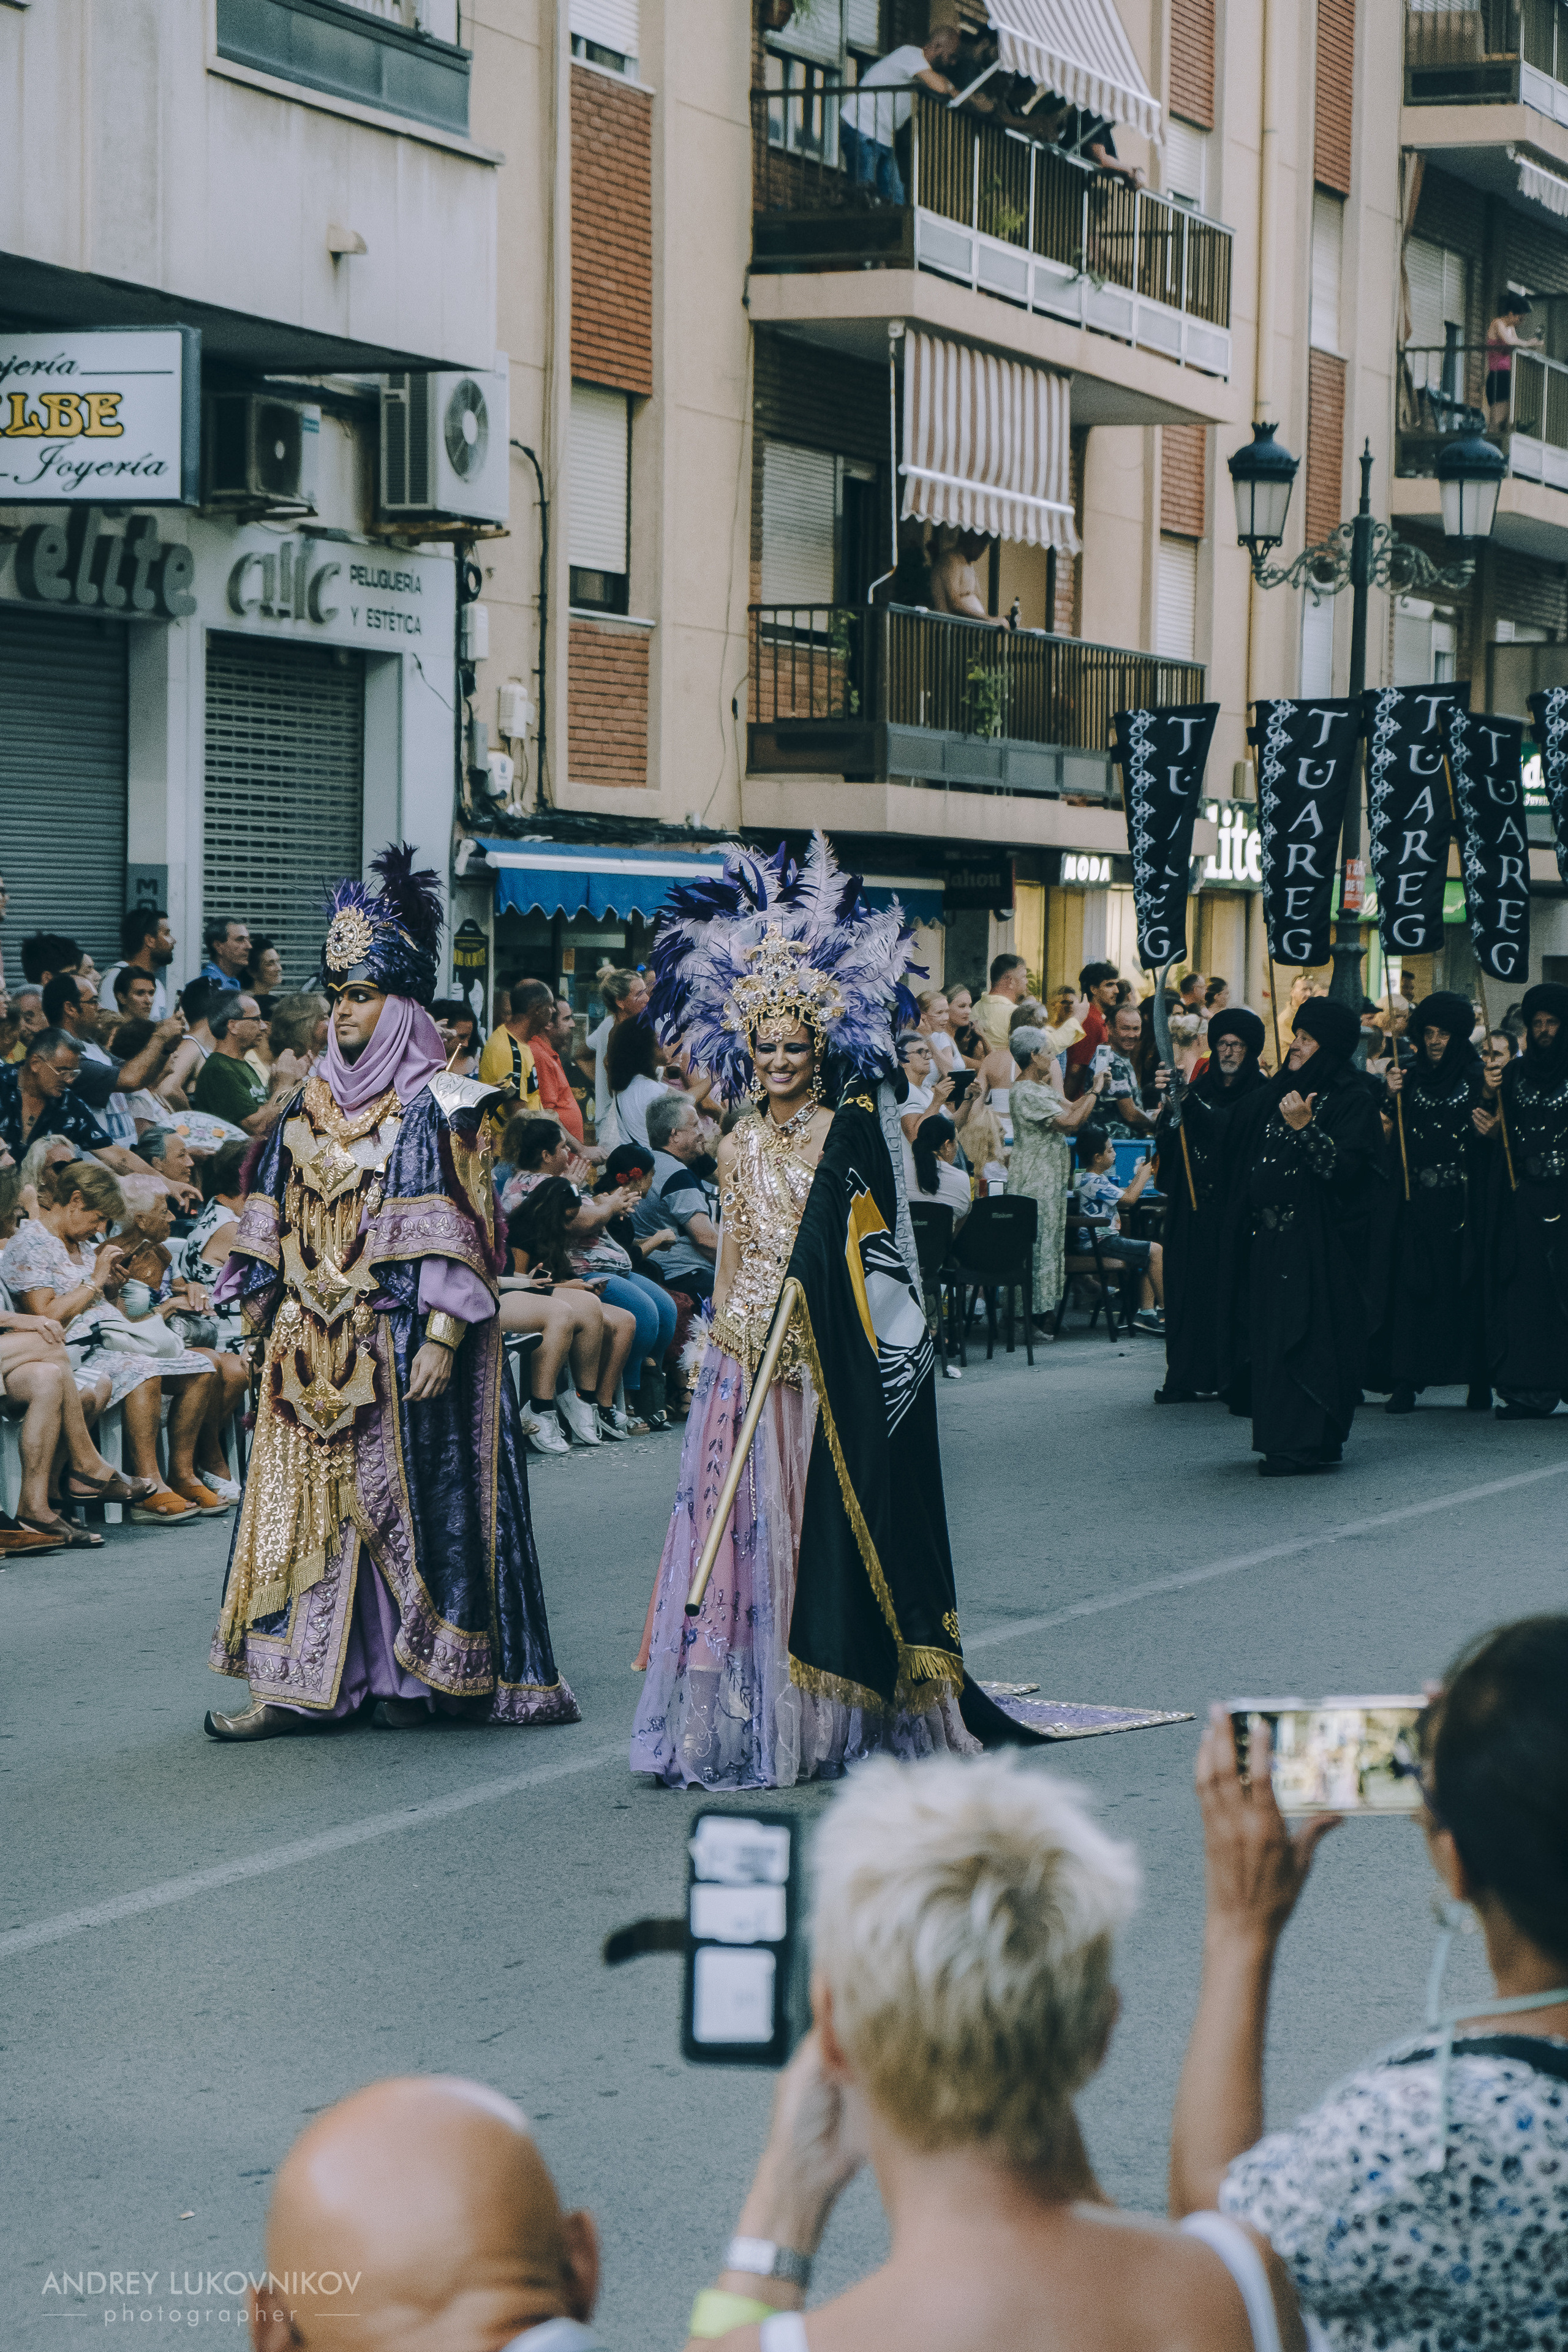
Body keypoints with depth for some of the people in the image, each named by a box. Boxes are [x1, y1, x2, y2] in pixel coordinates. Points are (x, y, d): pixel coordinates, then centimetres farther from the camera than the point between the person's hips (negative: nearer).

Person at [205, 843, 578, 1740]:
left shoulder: (440, 1107, -6)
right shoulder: (313, 1103, 12)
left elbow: (460, 1235, -11)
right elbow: (276, 1222, 17)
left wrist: (441, 1338, -18)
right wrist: (262, 1315, 13)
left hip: (400, 1345, -6)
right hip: (314, 1347, 6)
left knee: (404, 1492, -2)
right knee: (306, 1496, 3)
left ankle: (412, 1674, 7)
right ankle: (301, 1683, 5)